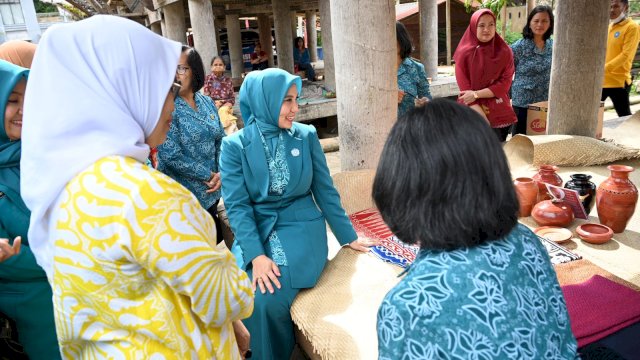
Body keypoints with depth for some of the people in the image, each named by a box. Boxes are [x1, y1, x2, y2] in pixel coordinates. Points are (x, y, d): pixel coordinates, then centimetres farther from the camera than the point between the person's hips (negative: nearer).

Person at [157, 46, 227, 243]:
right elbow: (171, 155, -19)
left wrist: (221, 173, -6)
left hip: (210, 190, 6)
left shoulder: (206, 102, 4)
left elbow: (221, 139, 9)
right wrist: (208, 175, -13)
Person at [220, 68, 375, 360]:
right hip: (256, 232, 1)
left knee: (269, 297, -22)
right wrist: (256, 255, -21)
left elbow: (325, 190, 7)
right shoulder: (234, 145, -3)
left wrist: (348, 236, 10)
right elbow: (236, 205, -9)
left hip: (300, 226, 0)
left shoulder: (306, 136, 2)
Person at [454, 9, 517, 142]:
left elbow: (505, 84, -3)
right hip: (473, 116, -2)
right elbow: (465, 89, -8)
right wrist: (482, 119, -14)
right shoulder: (464, 53, -3)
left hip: (500, 115, 2)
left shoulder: (505, 52, 3)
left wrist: (476, 94, -16)